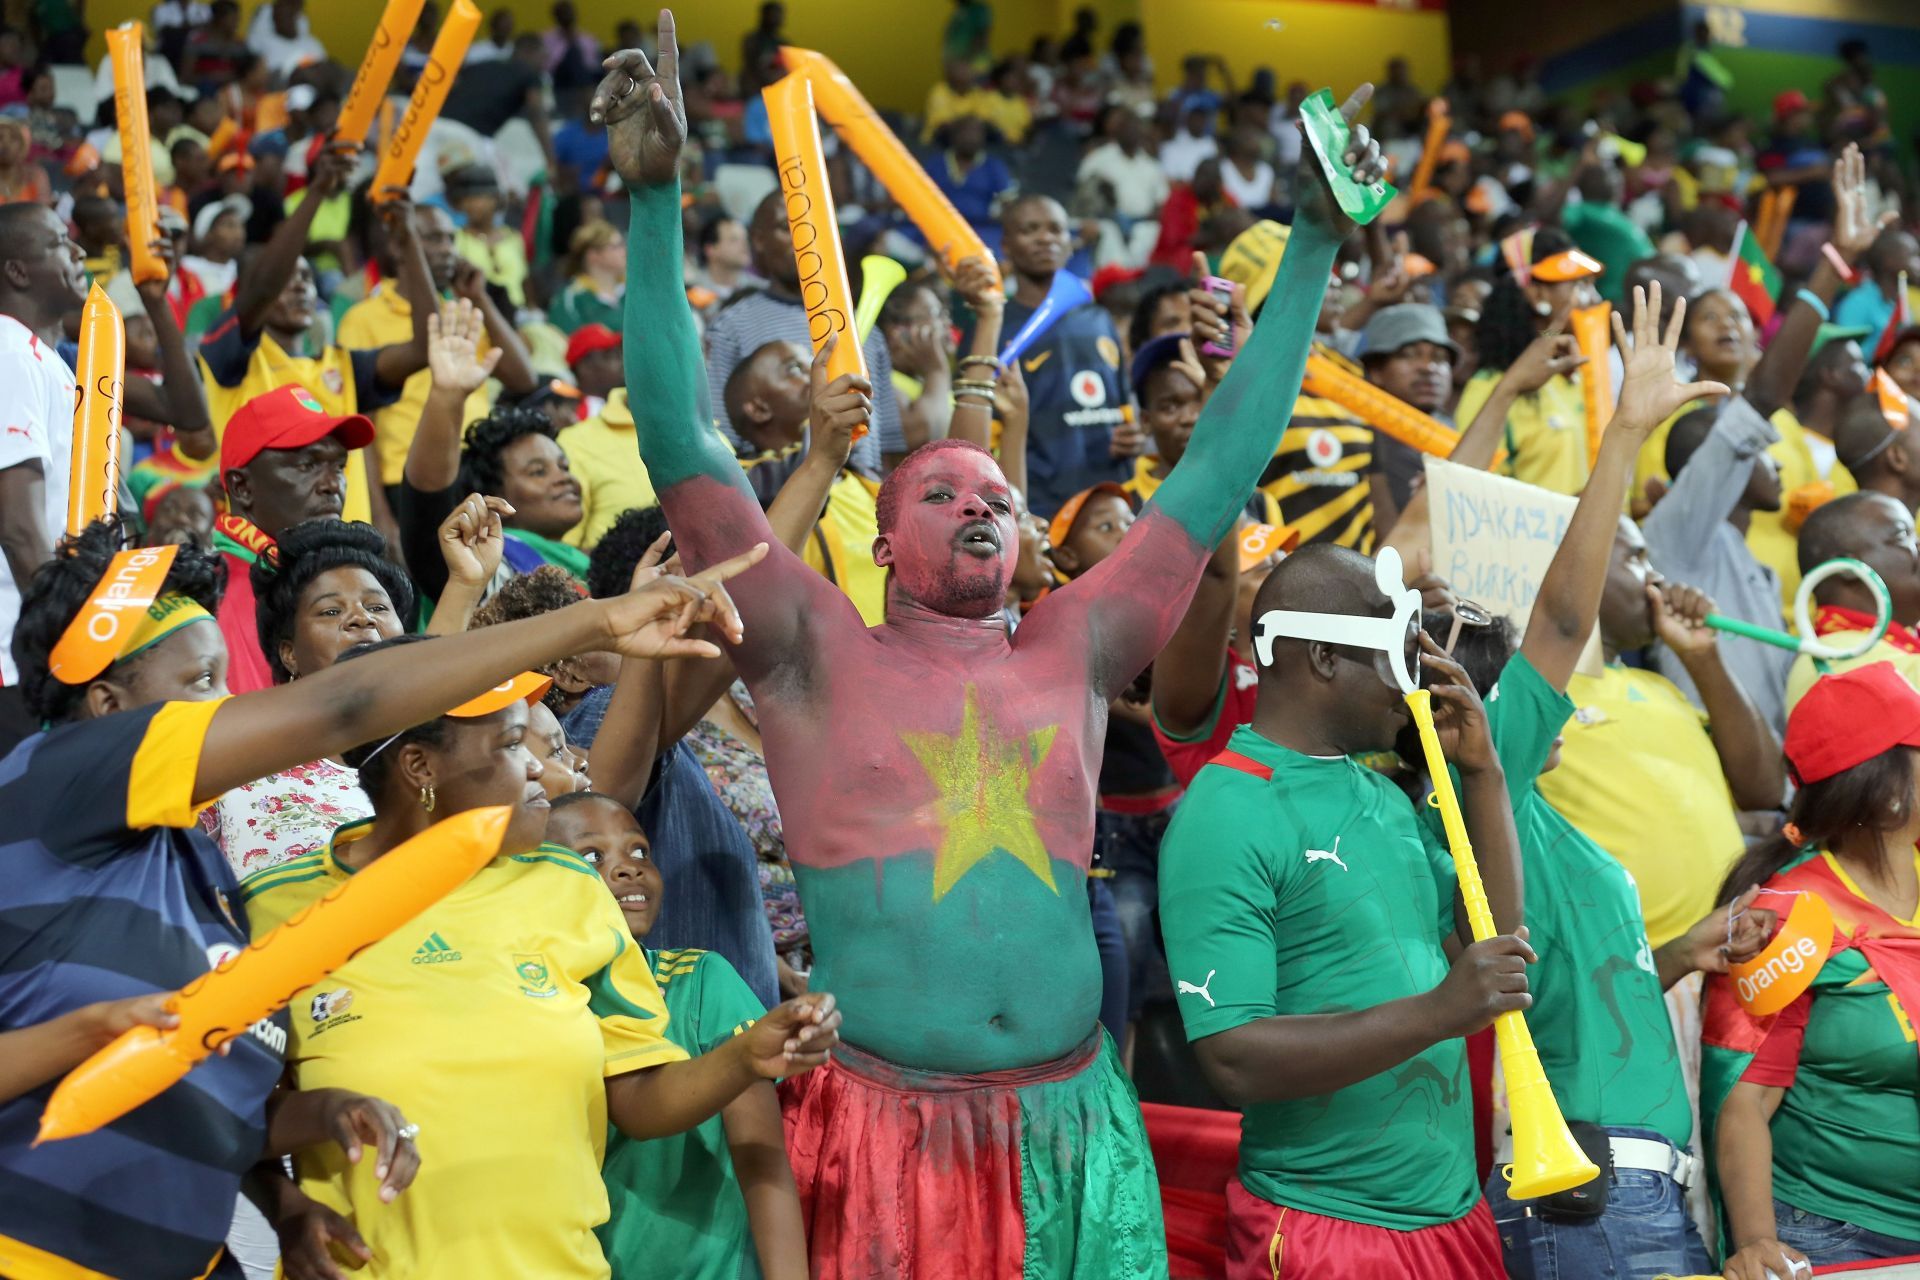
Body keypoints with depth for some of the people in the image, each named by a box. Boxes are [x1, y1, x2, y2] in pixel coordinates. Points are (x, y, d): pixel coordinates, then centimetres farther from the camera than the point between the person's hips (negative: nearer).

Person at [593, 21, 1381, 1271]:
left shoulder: (1072, 651, 12)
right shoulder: (818, 653, 4)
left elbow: (1221, 470, 14)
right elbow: (680, 444, -1)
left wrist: (1316, 246, 15)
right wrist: (658, 197, -7)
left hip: (1073, 1129, 3)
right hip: (878, 1122, -3)